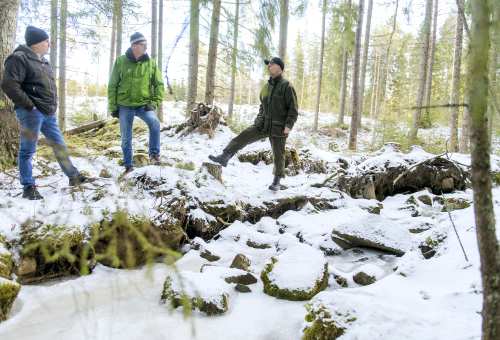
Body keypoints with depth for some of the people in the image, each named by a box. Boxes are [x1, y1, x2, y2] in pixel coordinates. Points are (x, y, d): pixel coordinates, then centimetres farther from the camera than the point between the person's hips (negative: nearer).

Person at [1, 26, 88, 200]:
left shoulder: (43, 61, 18)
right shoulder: (19, 58, -10)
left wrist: (53, 104, 15)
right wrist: (29, 105, -17)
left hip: (48, 113, 9)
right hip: (31, 113, -8)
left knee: (59, 145, 14)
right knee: (27, 150, 0)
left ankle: (73, 176, 25)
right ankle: (28, 187, 9)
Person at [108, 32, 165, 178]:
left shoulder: (150, 63, 1)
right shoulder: (120, 61, -1)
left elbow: (159, 85, 6)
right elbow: (112, 86, 4)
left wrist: (154, 103, -7)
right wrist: (113, 107, 0)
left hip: (144, 104, 0)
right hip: (125, 106, 1)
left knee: (154, 122, -31)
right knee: (126, 139, 7)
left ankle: (154, 155, -21)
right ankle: (129, 167, 24)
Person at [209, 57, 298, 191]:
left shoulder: (286, 86, -8)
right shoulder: (267, 86, 12)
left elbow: (293, 108, -11)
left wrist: (289, 125, -19)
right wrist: (259, 118, 14)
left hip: (279, 128, -6)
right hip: (262, 125, 6)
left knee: (278, 155, 5)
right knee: (243, 137, -11)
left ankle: (277, 180, 20)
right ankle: (224, 157, -12)